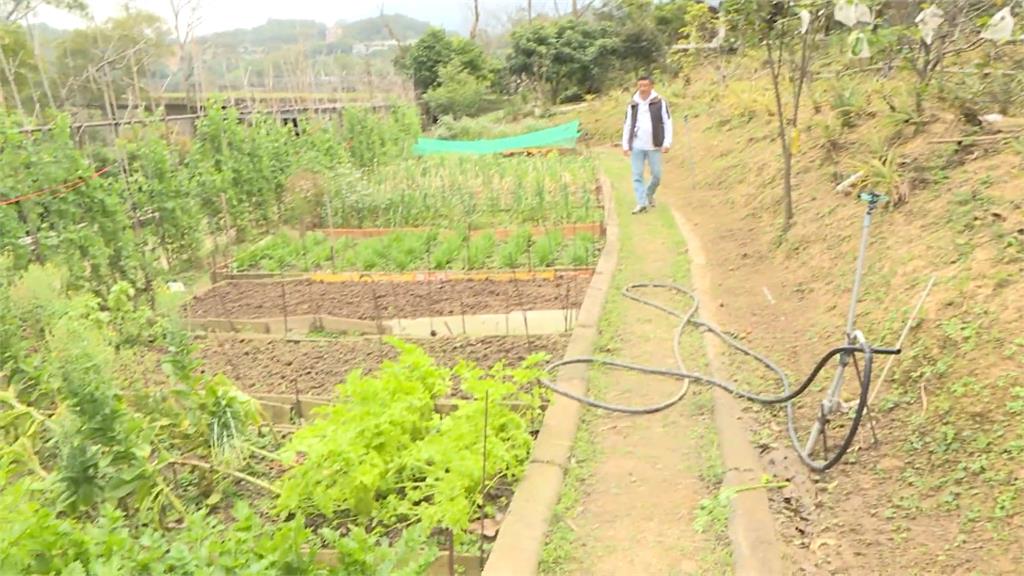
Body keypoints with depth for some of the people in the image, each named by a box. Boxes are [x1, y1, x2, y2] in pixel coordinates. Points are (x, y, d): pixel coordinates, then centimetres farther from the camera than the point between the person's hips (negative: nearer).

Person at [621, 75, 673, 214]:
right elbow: (627, 126, 13)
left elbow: (668, 123, 1)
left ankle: (649, 194, 30)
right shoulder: (632, 105, 8)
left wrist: (667, 143, -6)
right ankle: (641, 203, 0)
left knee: (656, 175, 4)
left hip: (654, 146, -2)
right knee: (637, 175, -4)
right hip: (637, 146, 2)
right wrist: (625, 145, 8)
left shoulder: (660, 103, 0)